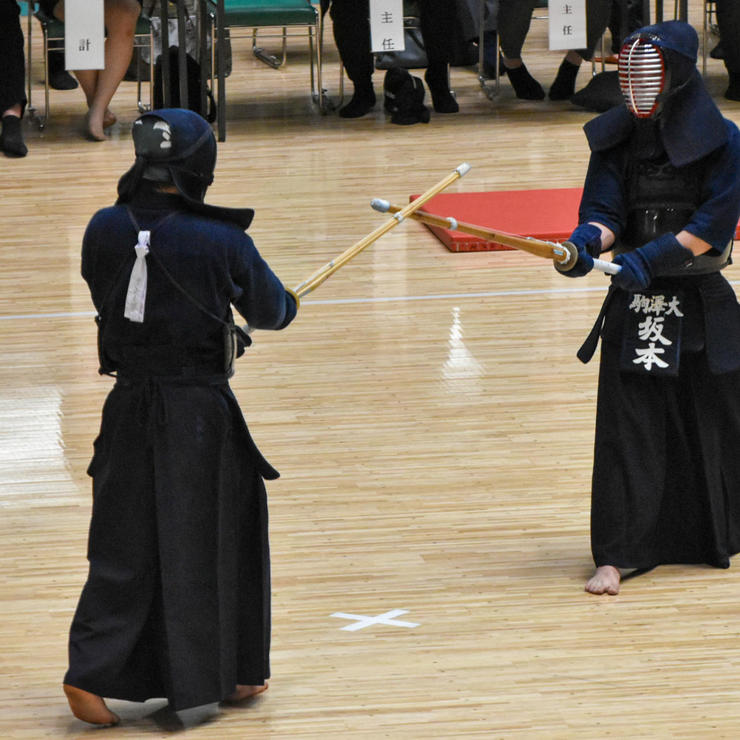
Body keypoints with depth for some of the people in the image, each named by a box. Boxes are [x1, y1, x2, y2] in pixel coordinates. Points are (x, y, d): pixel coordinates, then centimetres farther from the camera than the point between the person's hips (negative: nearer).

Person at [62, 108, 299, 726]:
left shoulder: (104, 230, -6)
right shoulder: (222, 243, -13)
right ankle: (227, 673, 23)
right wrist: (289, 304, 26)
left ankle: (91, 672, -2)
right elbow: (270, 311, 3)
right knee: (217, 535, 13)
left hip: (130, 404, 3)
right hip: (200, 409, -3)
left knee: (127, 543, 11)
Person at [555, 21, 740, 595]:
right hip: (633, 306, 1)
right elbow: (604, 209, -5)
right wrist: (589, 240, -28)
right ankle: (614, 557, -7)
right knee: (627, 427, -6)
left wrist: (652, 257, -23)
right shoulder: (617, 138, 1)